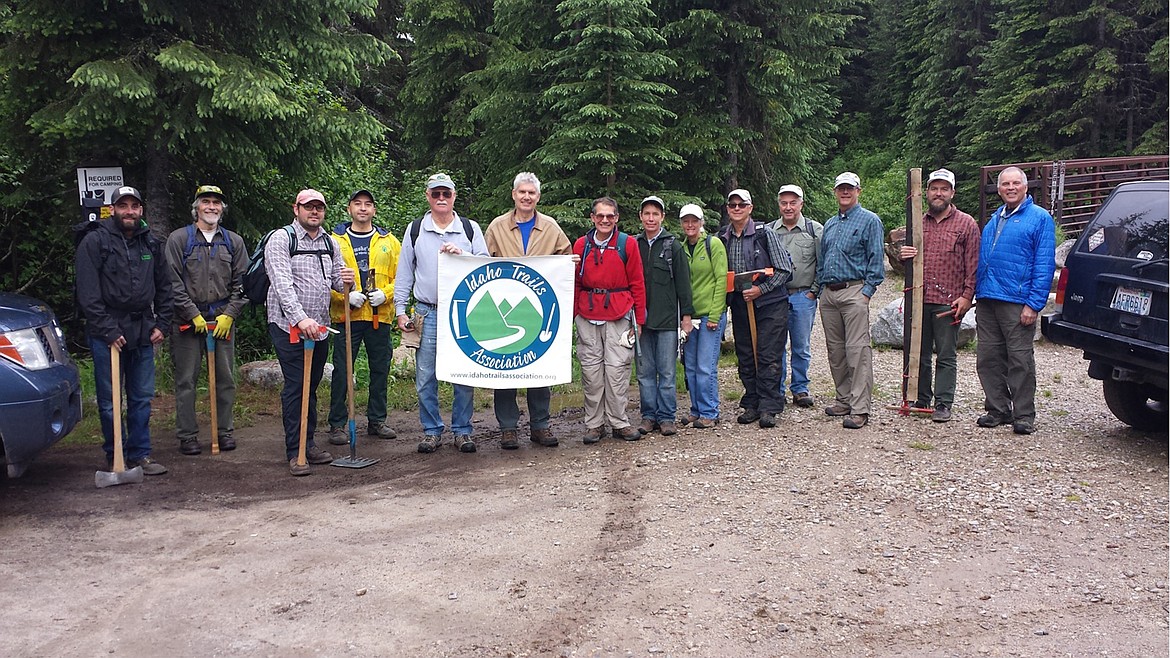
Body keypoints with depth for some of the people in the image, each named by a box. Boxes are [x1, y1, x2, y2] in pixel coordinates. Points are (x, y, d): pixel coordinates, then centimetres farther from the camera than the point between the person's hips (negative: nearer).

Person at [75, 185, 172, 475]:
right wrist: (108, 330, -14)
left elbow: (164, 287, 18)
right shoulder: (95, 241, -4)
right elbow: (88, 294, -9)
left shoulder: (150, 243, 12)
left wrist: (162, 324, 8)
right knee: (110, 400, 2)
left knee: (142, 397, 8)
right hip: (107, 334, -4)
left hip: (143, 332, 5)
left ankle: (139, 454, 17)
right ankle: (115, 457, 13)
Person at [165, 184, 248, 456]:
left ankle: (225, 431, 18)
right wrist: (194, 315, -9)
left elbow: (241, 282, 8)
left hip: (223, 319, 3)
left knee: (226, 378, 7)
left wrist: (229, 314, -3)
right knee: (186, 380, 2)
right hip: (188, 320, -2)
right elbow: (173, 282, -4)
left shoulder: (233, 241, 11)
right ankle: (187, 435, 10)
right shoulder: (178, 238, 2)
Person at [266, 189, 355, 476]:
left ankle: (308, 443, 22)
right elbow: (282, 284, -18)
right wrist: (301, 318, -29)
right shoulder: (281, 239, -7)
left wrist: (345, 281, -9)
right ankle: (295, 452, 1)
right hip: (289, 326, -6)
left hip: (319, 327, 6)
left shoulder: (330, 243, 12)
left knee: (311, 386, 12)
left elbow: (336, 279, 16)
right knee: (295, 387, -6)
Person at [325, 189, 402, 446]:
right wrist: (346, 295, -15)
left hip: (380, 316, 3)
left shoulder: (389, 241, 10)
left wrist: (385, 294, -10)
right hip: (346, 316, -2)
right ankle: (337, 425, 9)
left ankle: (377, 420, 23)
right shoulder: (335, 240, 3)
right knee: (342, 370, -1)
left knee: (380, 369, 10)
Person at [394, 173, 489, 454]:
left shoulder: (470, 228, 8)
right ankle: (432, 431, 15)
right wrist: (400, 310, 6)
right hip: (427, 313, 1)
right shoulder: (415, 230, 10)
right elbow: (404, 273, 12)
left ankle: (462, 431, 13)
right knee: (425, 376, 2)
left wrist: (461, 254, -14)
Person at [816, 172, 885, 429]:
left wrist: (867, 291, -13)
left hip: (854, 291, -7)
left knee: (857, 350, -10)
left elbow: (876, 259, -5)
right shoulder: (829, 224, 20)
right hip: (828, 294, 7)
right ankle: (844, 399, 20)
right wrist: (820, 289, 13)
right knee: (835, 350, 9)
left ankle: (860, 408, -10)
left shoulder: (869, 220, 1)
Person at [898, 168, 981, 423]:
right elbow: (901, 256, 24)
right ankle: (921, 400, 20)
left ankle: (943, 404, 9)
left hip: (949, 301, -4)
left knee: (946, 356, 2)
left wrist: (966, 296, -9)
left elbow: (973, 265, 0)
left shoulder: (966, 224, 4)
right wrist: (902, 256, -1)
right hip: (918, 299, 4)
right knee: (919, 354, 9)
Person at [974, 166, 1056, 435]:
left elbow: (1045, 265, -8)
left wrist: (1034, 304, -15)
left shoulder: (1040, 218, -2)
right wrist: (977, 292, 13)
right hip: (987, 299, 7)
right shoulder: (994, 219, 18)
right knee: (988, 358, 8)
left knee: (1020, 360, -2)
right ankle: (997, 409, 19)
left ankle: (1024, 415, 6)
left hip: (1017, 302, -6)